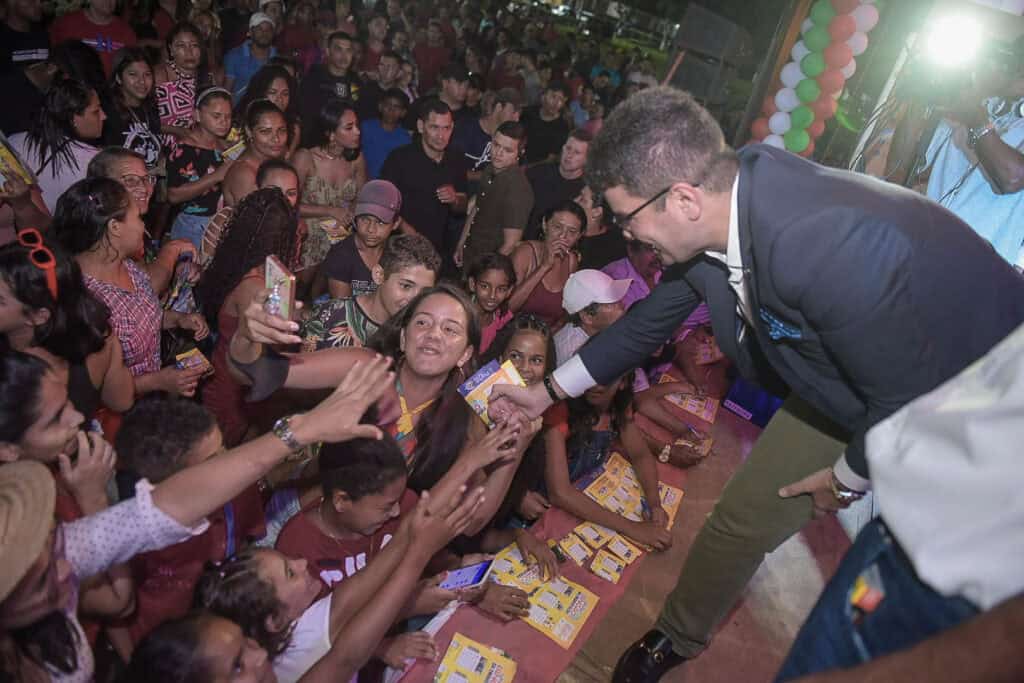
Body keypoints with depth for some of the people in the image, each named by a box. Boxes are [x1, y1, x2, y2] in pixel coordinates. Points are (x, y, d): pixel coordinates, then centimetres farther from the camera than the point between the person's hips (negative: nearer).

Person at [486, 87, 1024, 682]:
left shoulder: (834, 243, -42)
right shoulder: (712, 220, -17)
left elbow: (918, 404, -30)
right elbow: (647, 322, 0)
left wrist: (848, 478, -11)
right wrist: (548, 392, 8)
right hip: (848, 389, 6)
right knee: (742, 520, 9)